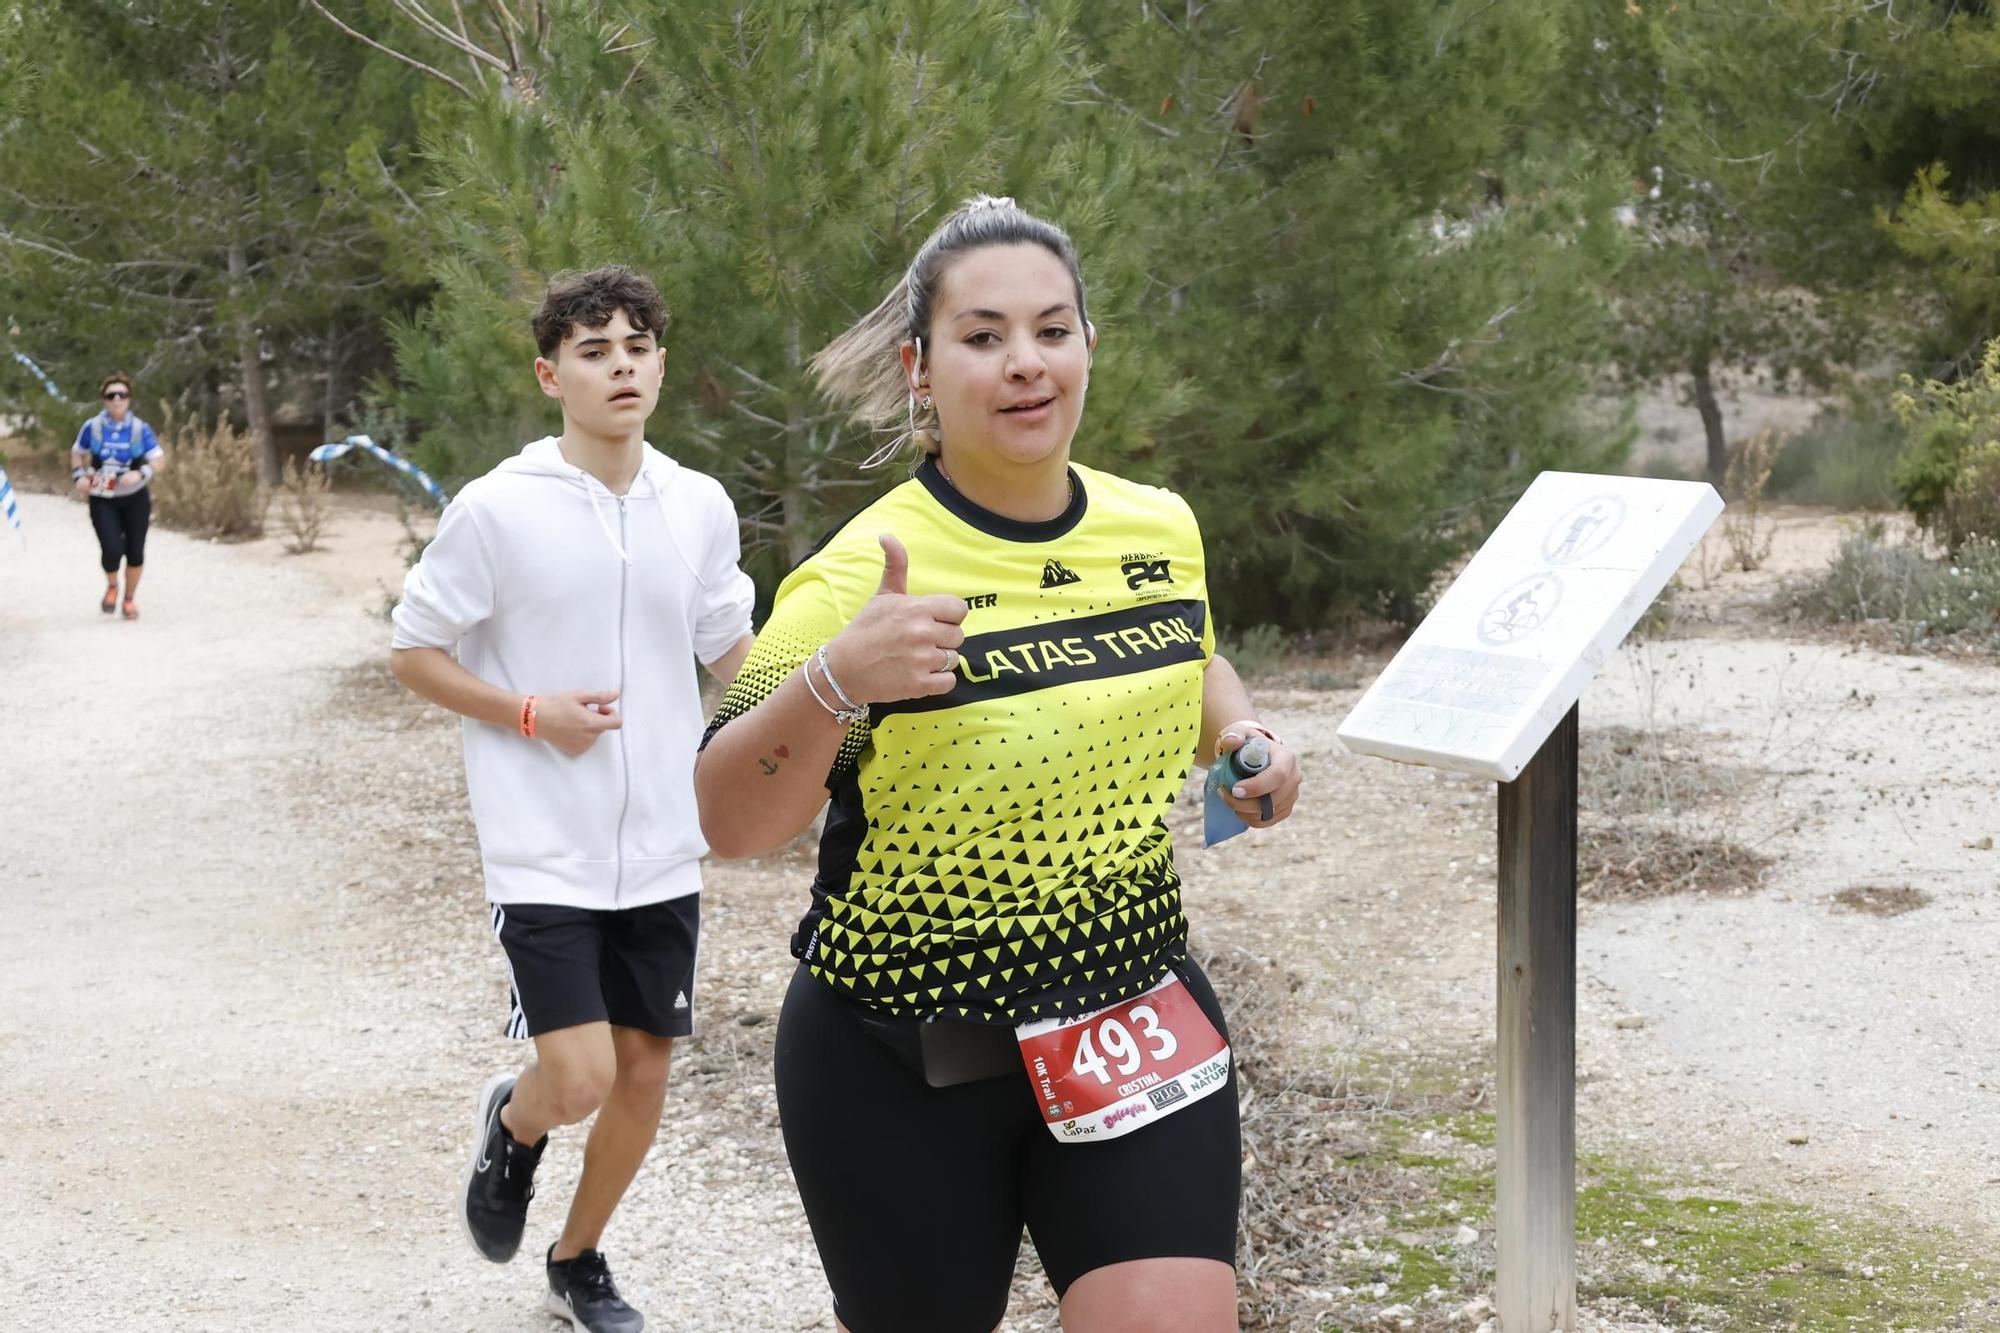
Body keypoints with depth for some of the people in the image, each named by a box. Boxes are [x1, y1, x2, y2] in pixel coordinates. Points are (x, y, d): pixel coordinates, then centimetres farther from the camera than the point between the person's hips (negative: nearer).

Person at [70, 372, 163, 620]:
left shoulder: (140, 429, -8)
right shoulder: (92, 427, -6)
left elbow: (160, 460, -10)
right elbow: (77, 452, 10)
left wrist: (140, 474, -28)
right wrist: (79, 476, -7)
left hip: (135, 499, 1)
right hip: (102, 500, -1)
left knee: (135, 551, 6)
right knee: (111, 550, -15)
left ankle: (130, 598, 30)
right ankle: (111, 586, 19)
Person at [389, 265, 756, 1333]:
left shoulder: (700, 507, 2)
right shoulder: (498, 510, -10)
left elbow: (735, 655, 14)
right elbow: (413, 653, -2)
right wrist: (532, 714, -14)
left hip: (663, 848, 4)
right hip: (544, 852, -4)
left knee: (644, 1070, 10)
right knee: (577, 1079, -13)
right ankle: (509, 1124, 24)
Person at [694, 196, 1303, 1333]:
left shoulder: (1163, 528, 1)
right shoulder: (862, 577, -15)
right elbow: (731, 823, -17)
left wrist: (1245, 736, 2)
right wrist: (834, 681, -34)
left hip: (1135, 1026, 4)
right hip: (904, 1068, -3)